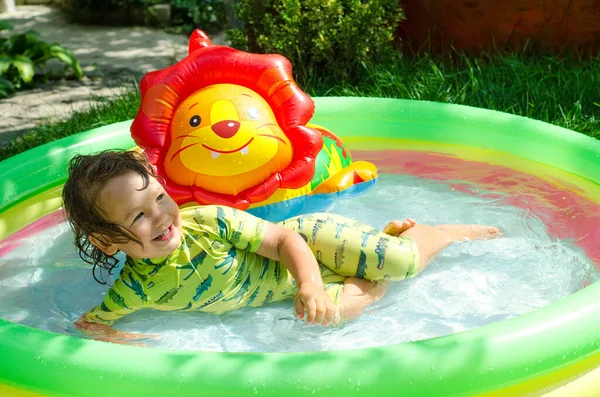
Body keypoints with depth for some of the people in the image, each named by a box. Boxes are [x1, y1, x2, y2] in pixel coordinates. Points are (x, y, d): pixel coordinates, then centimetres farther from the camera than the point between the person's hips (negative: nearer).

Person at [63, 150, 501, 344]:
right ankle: (376, 288, 10)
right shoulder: (134, 288, -20)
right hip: (283, 288, 4)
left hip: (307, 239, -4)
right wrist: (114, 337, -30)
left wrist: (310, 285, -41)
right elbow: (88, 321, -8)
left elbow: (285, 239, -24)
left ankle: (447, 232, 19)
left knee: (403, 260, -18)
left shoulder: (210, 221, -29)